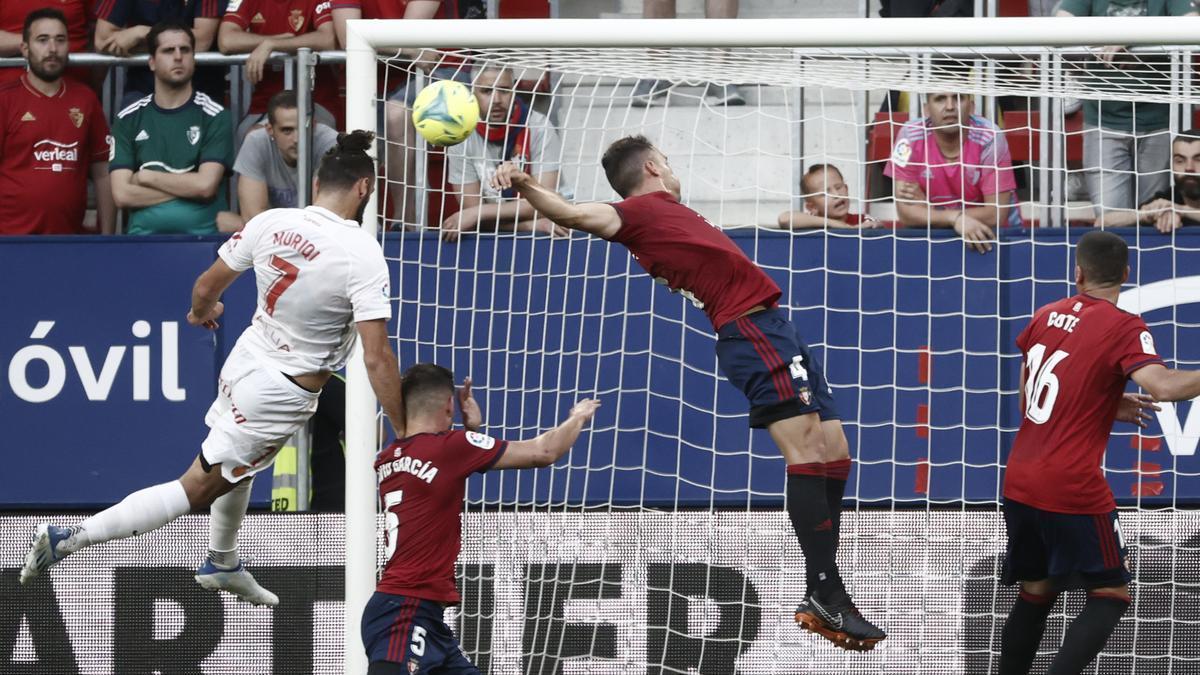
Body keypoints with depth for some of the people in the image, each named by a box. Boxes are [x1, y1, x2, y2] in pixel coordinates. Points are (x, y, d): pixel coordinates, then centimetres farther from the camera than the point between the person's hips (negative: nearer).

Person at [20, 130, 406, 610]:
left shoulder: (270, 223, -9)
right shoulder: (362, 253, -25)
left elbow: (206, 287, 4)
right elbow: (377, 359, -26)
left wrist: (201, 311, 28)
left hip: (246, 355, 6)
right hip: (282, 394, -6)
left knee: (238, 466, 33)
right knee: (197, 488, 1)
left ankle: (221, 564, 55)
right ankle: (70, 539, -6)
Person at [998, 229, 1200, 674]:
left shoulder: (1046, 316, 9)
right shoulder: (1123, 328, -11)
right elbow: (1163, 387, -28)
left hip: (1020, 483, 6)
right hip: (1073, 490, -6)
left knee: (1036, 592, 19)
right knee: (1111, 596, 3)